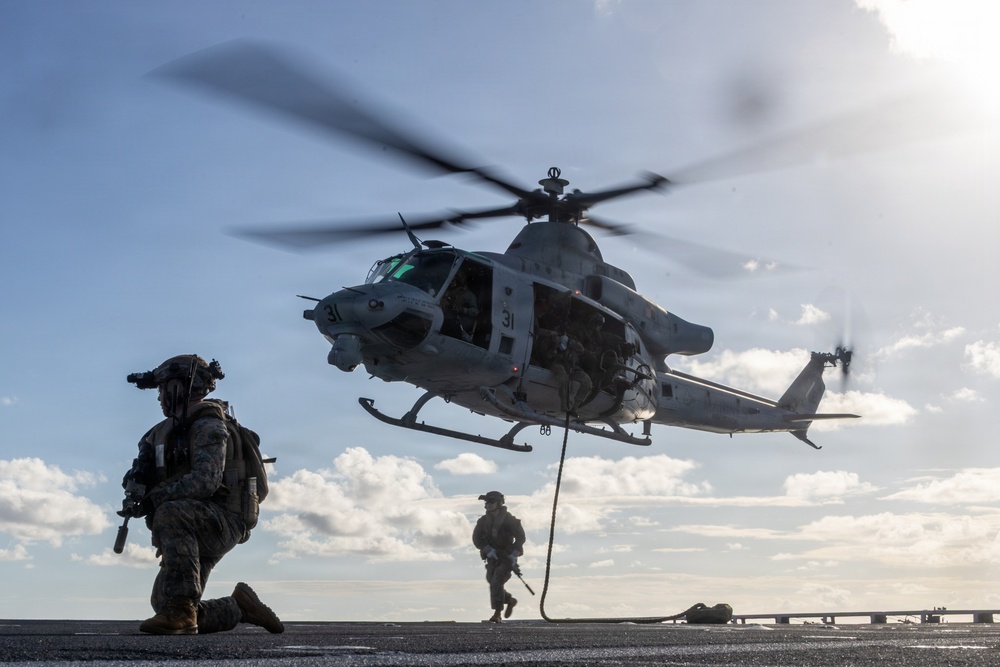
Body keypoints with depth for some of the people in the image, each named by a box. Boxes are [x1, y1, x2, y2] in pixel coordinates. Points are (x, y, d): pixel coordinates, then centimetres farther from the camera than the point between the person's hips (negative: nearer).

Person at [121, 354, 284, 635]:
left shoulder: (208, 426, -10)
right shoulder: (166, 431, 17)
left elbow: (206, 480, -25)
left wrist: (153, 498, -27)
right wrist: (137, 479, -10)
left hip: (222, 522, -9)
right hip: (191, 537, 9)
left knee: (170, 513, -36)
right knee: (164, 603, 2)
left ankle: (182, 611, -35)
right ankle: (239, 608, 22)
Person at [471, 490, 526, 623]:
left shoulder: (509, 520, -11)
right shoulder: (484, 520, 2)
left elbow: (520, 537, -9)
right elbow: (476, 538, -1)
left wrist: (513, 554, -18)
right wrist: (488, 550, -15)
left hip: (507, 557, -6)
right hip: (492, 557, 6)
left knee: (497, 582, -19)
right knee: (493, 583, 4)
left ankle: (497, 614, -20)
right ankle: (510, 600, 31)